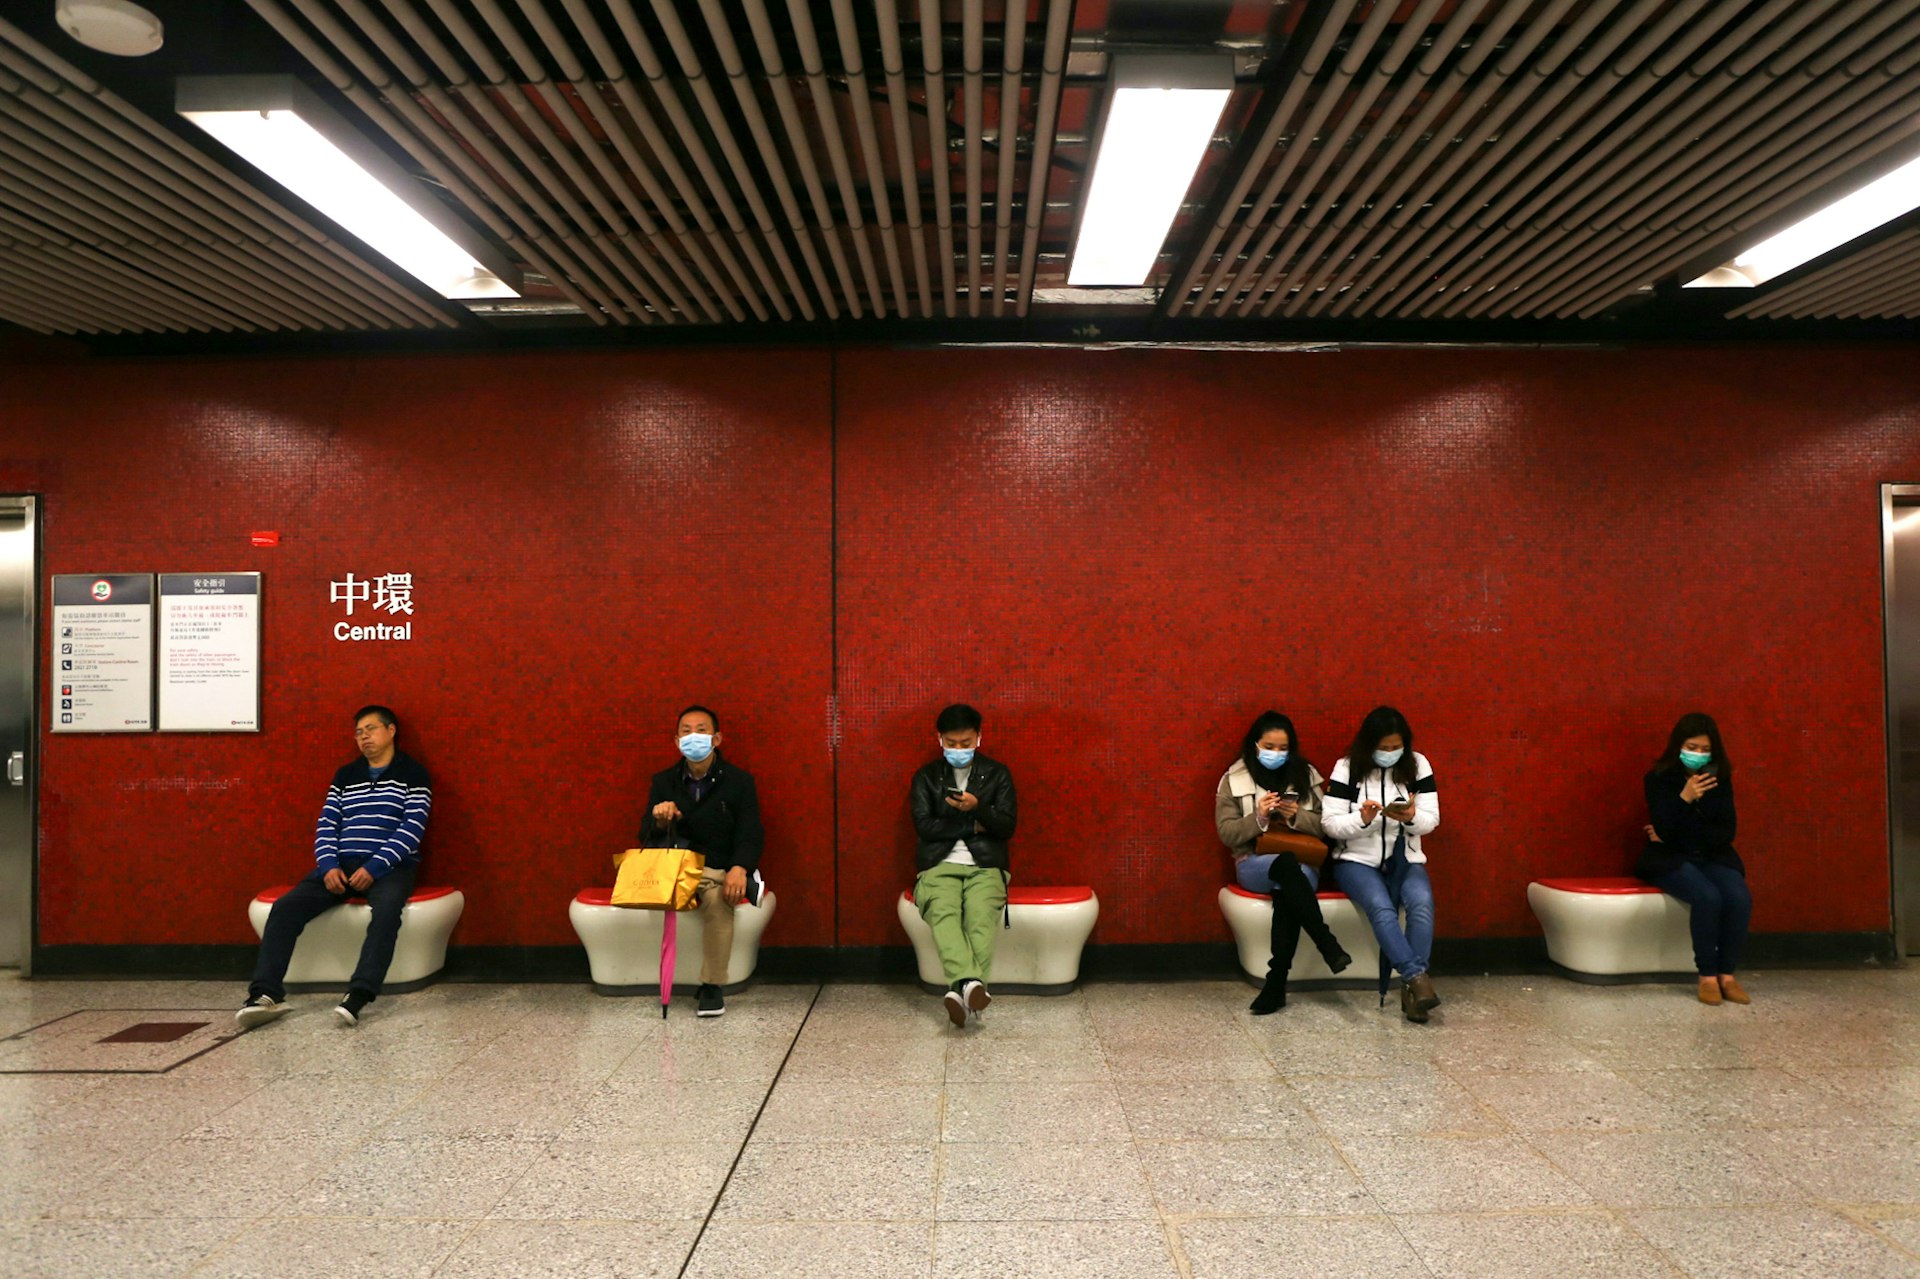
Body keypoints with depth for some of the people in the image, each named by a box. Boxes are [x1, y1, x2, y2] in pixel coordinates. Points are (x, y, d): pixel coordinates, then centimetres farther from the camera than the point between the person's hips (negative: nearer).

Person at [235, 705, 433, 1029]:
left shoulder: (413, 775, 4)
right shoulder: (345, 775, 19)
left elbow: (411, 829, -7)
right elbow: (326, 824, 11)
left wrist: (374, 867, -18)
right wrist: (329, 865, -8)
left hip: (390, 866, -5)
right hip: (342, 865, 5)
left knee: (387, 910, -37)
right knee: (285, 908, -19)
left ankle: (359, 995, -45)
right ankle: (266, 994, -23)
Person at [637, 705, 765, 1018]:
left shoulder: (739, 780, 1)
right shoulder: (663, 781, 9)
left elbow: (751, 834, -6)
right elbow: (646, 837, 6)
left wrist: (739, 869, -26)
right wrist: (659, 822, -18)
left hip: (720, 871, -2)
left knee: (718, 899, -36)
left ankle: (712, 986, -20)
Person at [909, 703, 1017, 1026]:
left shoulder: (997, 774, 13)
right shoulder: (926, 777, 13)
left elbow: (1007, 827, 4)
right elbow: (925, 826, 1)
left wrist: (978, 808, -15)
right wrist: (973, 826, -3)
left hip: (985, 865, 0)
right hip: (940, 865, 0)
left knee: (982, 917, -33)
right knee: (944, 914, -34)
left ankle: (961, 987, -47)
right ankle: (972, 983, -51)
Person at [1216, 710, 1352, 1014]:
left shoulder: (1306, 775, 10)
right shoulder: (1234, 780, 3)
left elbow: (1324, 825, 7)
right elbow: (1227, 833, -1)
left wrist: (1296, 816, -13)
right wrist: (1258, 817, -18)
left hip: (1301, 864, 1)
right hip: (1254, 863, -1)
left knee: (1286, 892, -36)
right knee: (1287, 864, -38)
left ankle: (1276, 983, -32)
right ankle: (1328, 944, -36)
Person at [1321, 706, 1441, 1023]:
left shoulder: (1418, 765, 1)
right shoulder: (1347, 768, -6)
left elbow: (1431, 820, -1)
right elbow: (1330, 823, -8)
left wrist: (1412, 817, -24)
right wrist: (1362, 819, -27)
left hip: (1405, 860, 2)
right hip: (1357, 859, -2)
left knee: (1422, 904, -29)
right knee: (1381, 907, -32)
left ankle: (1411, 985, -25)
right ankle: (1418, 978, -28)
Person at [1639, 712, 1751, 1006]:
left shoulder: (1720, 778, 3)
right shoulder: (1659, 779, -7)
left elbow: (1726, 833, 0)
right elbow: (1665, 831, -15)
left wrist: (1679, 835, -11)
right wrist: (1685, 798, -29)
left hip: (1713, 857, 4)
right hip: (1671, 859, -4)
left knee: (1740, 898, -26)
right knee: (1707, 897, -32)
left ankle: (1728, 975, -12)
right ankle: (1707, 976, -17)